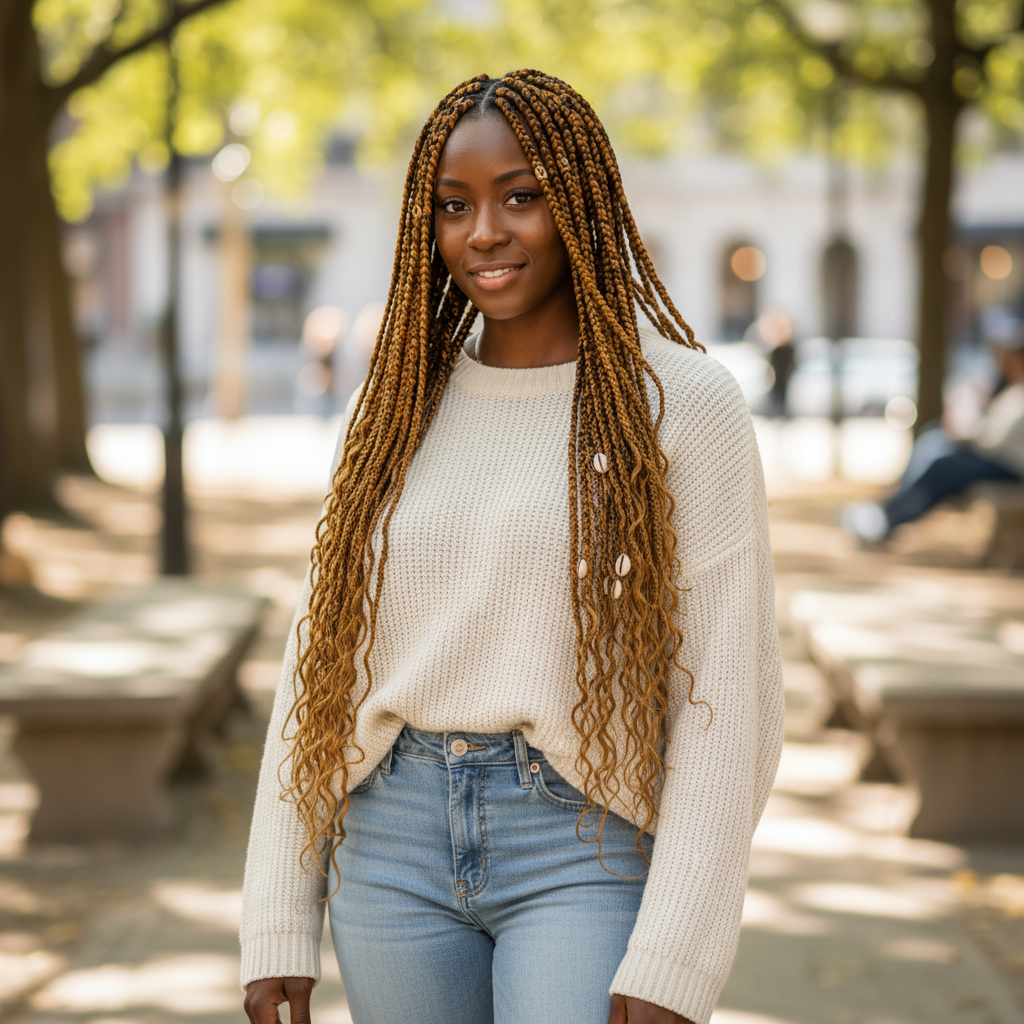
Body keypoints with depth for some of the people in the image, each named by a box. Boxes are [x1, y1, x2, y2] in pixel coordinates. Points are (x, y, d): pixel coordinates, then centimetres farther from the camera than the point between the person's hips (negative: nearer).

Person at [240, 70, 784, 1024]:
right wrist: (276, 928, 5)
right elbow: (320, 661, 8)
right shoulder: (395, 408, 7)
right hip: (397, 842, 5)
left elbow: (727, 696, -9)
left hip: (587, 854, -4)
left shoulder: (684, 404, -6)